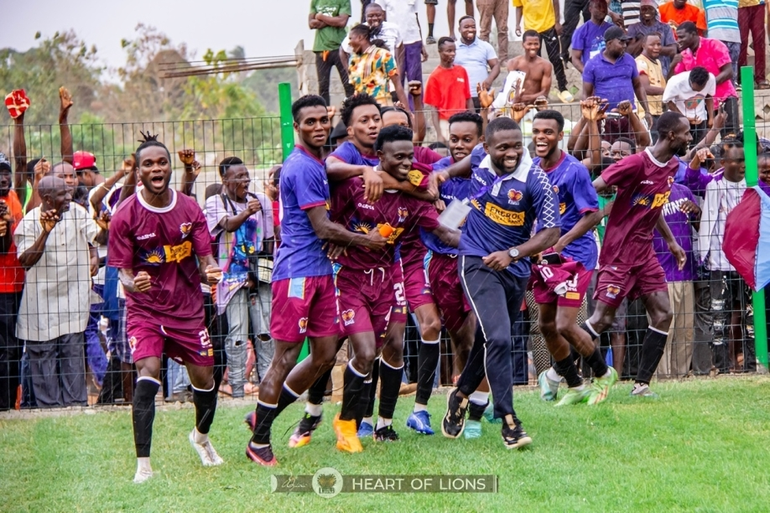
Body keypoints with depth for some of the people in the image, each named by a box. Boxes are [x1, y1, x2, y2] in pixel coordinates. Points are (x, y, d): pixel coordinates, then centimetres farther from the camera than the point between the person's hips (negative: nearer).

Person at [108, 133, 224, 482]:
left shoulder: (190, 209, -3)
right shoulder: (125, 216, -12)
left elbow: (204, 257, -2)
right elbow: (122, 268, -10)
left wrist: (211, 270, -26)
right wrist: (132, 283, -34)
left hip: (187, 307, 3)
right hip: (145, 308, -3)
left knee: (204, 377, 10)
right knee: (148, 373, -22)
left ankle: (201, 437, 42)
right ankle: (143, 464, -20)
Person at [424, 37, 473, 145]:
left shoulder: (462, 71, 7)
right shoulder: (435, 77, -5)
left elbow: (468, 100, 13)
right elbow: (434, 108, -6)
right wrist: (439, 135, -11)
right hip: (445, 123, -4)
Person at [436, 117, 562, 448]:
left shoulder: (535, 181, -17)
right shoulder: (480, 158, -6)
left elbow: (551, 232, -17)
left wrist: (513, 254, -27)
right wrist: (447, 173, 6)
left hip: (515, 269, 1)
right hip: (477, 261, -1)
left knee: (489, 341, 17)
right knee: (498, 338, -19)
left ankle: (460, 397, 43)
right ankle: (508, 422, -15)